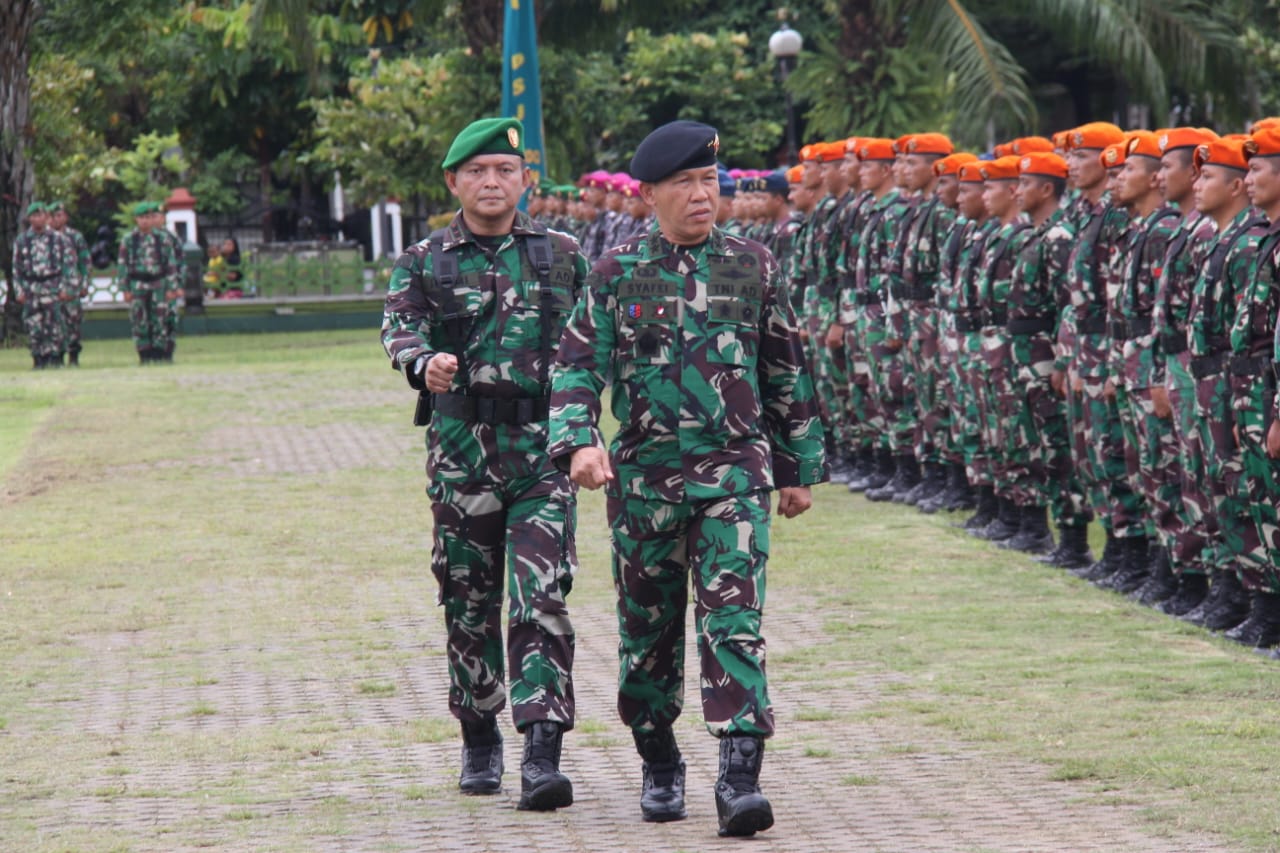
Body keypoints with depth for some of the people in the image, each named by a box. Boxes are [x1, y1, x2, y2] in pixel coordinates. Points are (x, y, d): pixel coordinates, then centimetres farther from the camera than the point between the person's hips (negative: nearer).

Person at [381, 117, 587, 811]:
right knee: (469, 604, 9)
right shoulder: (424, 262, 6)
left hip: (544, 448, -1)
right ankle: (480, 741, 25)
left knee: (542, 601, -12)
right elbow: (399, 329, -8)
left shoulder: (561, 255, 9)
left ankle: (543, 754, -17)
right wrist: (424, 364, -31)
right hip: (461, 449, 1)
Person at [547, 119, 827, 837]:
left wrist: (800, 468, 15)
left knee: (734, 619, -13)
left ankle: (740, 777, -18)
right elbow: (580, 366, 1)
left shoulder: (753, 267, 6)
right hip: (645, 475, 1)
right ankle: (660, 765, 28)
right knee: (649, 627, 10)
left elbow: (787, 374, 13)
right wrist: (580, 441, -17)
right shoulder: (617, 275, 4)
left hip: (735, 472, -1)